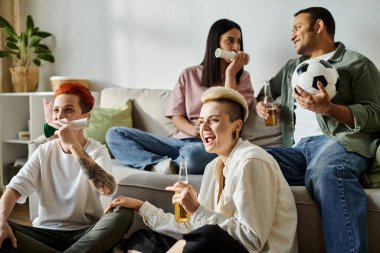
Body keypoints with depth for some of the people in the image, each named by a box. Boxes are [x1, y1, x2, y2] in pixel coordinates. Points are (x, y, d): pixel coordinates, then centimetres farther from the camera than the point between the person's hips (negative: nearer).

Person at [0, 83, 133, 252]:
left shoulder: (97, 151, -5)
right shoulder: (43, 152, 4)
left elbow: (107, 189, -26)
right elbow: (14, 189, -7)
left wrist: (73, 144, -29)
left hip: (86, 233, -2)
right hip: (46, 232, 2)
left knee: (124, 214, -30)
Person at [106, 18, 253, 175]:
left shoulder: (242, 78, 10)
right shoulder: (189, 75, 15)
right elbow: (176, 116, 9)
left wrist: (230, 74, -6)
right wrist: (193, 130, -13)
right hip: (180, 140, 4)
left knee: (192, 153, -42)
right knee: (115, 134, -9)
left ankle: (161, 166, -12)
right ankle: (159, 164, -28)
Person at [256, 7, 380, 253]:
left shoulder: (356, 63, 11)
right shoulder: (292, 67, 32)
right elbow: (269, 88, 47)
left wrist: (329, 108, -16)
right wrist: (260, 103, 21)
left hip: (343, 141, -5)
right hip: (298, 149, 5)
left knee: (327, 171, -42)